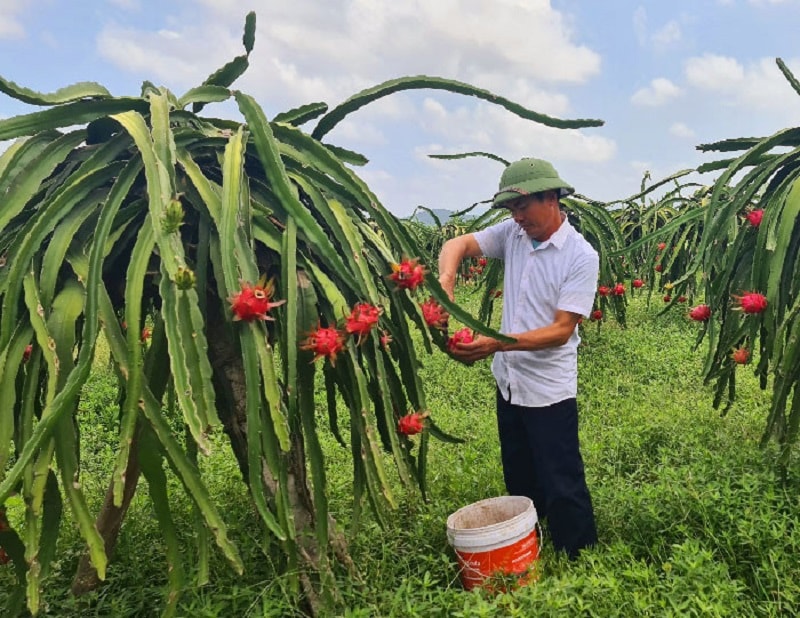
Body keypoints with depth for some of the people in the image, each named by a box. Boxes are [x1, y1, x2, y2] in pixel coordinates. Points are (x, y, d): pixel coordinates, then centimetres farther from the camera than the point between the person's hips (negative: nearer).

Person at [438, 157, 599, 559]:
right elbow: (458, 244, 0)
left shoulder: (581, 256, -17)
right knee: (519, 485, 22)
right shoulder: (513, 233, 0)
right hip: (508, 382, 7)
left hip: (549, 390, -6)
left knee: (562, 489, 3)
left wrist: (497, 343, -31)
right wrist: (446, 278, -23)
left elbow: (561, 330, -21)